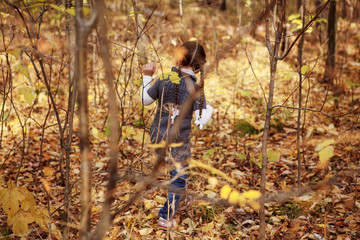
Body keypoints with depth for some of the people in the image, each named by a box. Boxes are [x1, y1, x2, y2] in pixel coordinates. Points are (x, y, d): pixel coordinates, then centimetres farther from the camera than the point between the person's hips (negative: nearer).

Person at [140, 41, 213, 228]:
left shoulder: (163, 79, -7)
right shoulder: (195, 88, -14)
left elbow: (145, 100, 7)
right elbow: (201, 121, -14)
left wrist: (147, 77, 19)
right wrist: (209, 108, 7)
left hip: (158, 136, 4)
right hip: (178, 142, -4)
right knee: (179, 177, 15)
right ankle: (166, 217, 20)